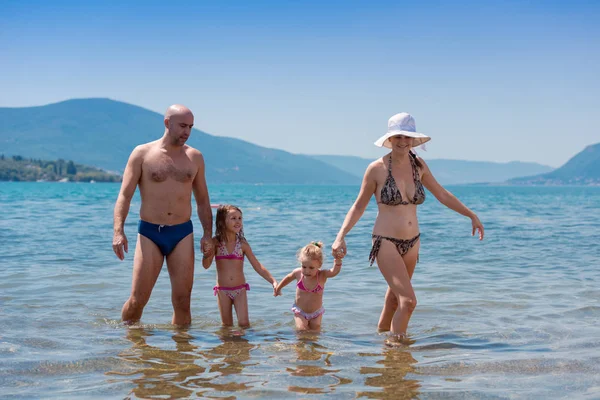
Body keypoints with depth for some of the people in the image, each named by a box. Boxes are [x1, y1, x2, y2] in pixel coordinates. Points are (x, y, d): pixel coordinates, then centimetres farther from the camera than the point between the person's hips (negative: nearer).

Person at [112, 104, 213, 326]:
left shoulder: (195, 157, 8)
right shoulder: (142, 154, 0)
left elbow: (203, 201, 15)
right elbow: (124, 195, -5)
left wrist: (207, 234, 4)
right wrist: (118, 231, -18)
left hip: (182, 233, 2)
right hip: (149, 233, -2)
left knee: (182, 300, 0)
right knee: (138, 299, -2)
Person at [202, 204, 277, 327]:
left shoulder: (242, 244, -3)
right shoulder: (216, 242, -5)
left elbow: (258, 266, -1)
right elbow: (206, 265, -9)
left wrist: (273, 281, -10)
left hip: (240, 289, 0)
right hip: (223, 290, 0)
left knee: (244, 323, -8)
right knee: (227, 326, 7)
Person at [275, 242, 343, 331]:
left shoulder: (322, 275, -22)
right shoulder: (298, 273, -16)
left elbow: (334, 272, -42)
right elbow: (288, 277, 6)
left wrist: (338, 261, -62)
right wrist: (278, 288, 20)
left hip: (316, 313, 0)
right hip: (300, 312, 0)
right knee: (302, 330, -15)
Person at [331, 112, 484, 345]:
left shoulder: (418, 165, 1)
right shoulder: (377, 169, -11)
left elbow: (442, 195, 14)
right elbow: (359, 206, -3)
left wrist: (472, 215, 16)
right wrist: (341, 236, -13)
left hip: (412, 242, 6)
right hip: (386, 242, -6)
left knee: (396, 294, 23)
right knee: (408, 300, -17)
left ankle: (383, 328, 47)